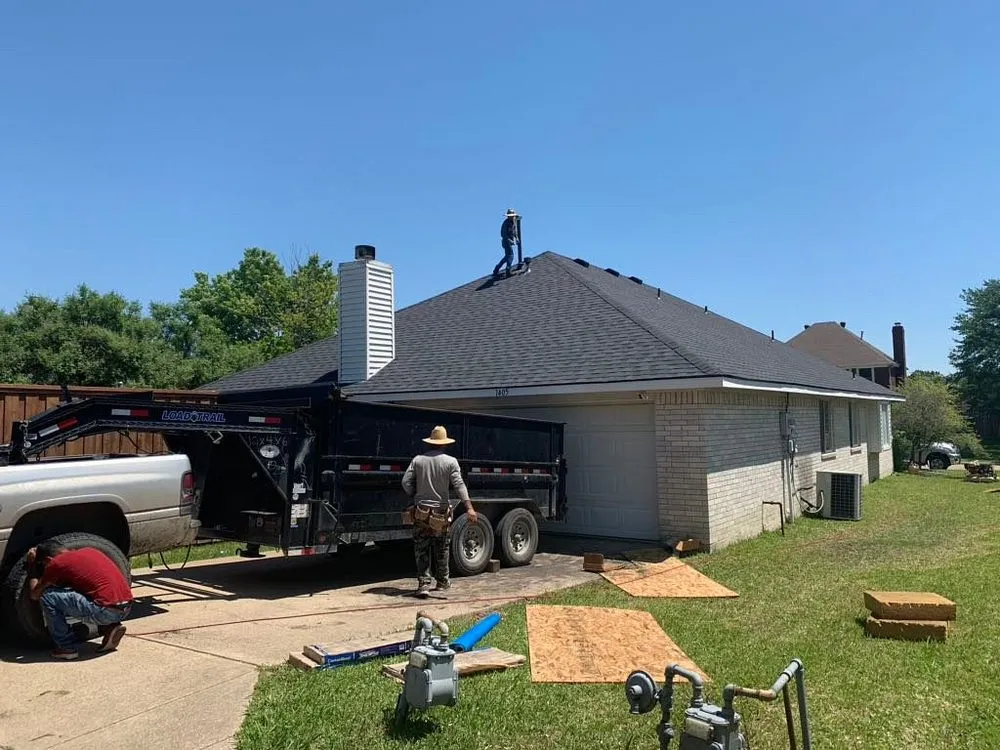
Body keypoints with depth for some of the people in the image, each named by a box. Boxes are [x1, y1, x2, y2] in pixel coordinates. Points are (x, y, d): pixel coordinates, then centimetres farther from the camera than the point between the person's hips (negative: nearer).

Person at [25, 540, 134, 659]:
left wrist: (31, 565, 27)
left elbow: (34, 594, 15)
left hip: (106, 611, -8)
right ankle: (110, 627, 16)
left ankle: (66, 648, 9)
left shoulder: (56, 563, 2)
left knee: (47, 596, 3)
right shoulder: (89, 550, 21)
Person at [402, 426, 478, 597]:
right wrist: (469, 507, -19)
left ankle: (423, 583, -5)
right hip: (442, 511, 0)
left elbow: (406, 483, -2)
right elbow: (459, 485, -14)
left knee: (422, 550, 5)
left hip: (421, 511, 0)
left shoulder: (418, 460, 1)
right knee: (441, 550, 15)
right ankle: (442, 582, 27)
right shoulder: (451, 461, -5)